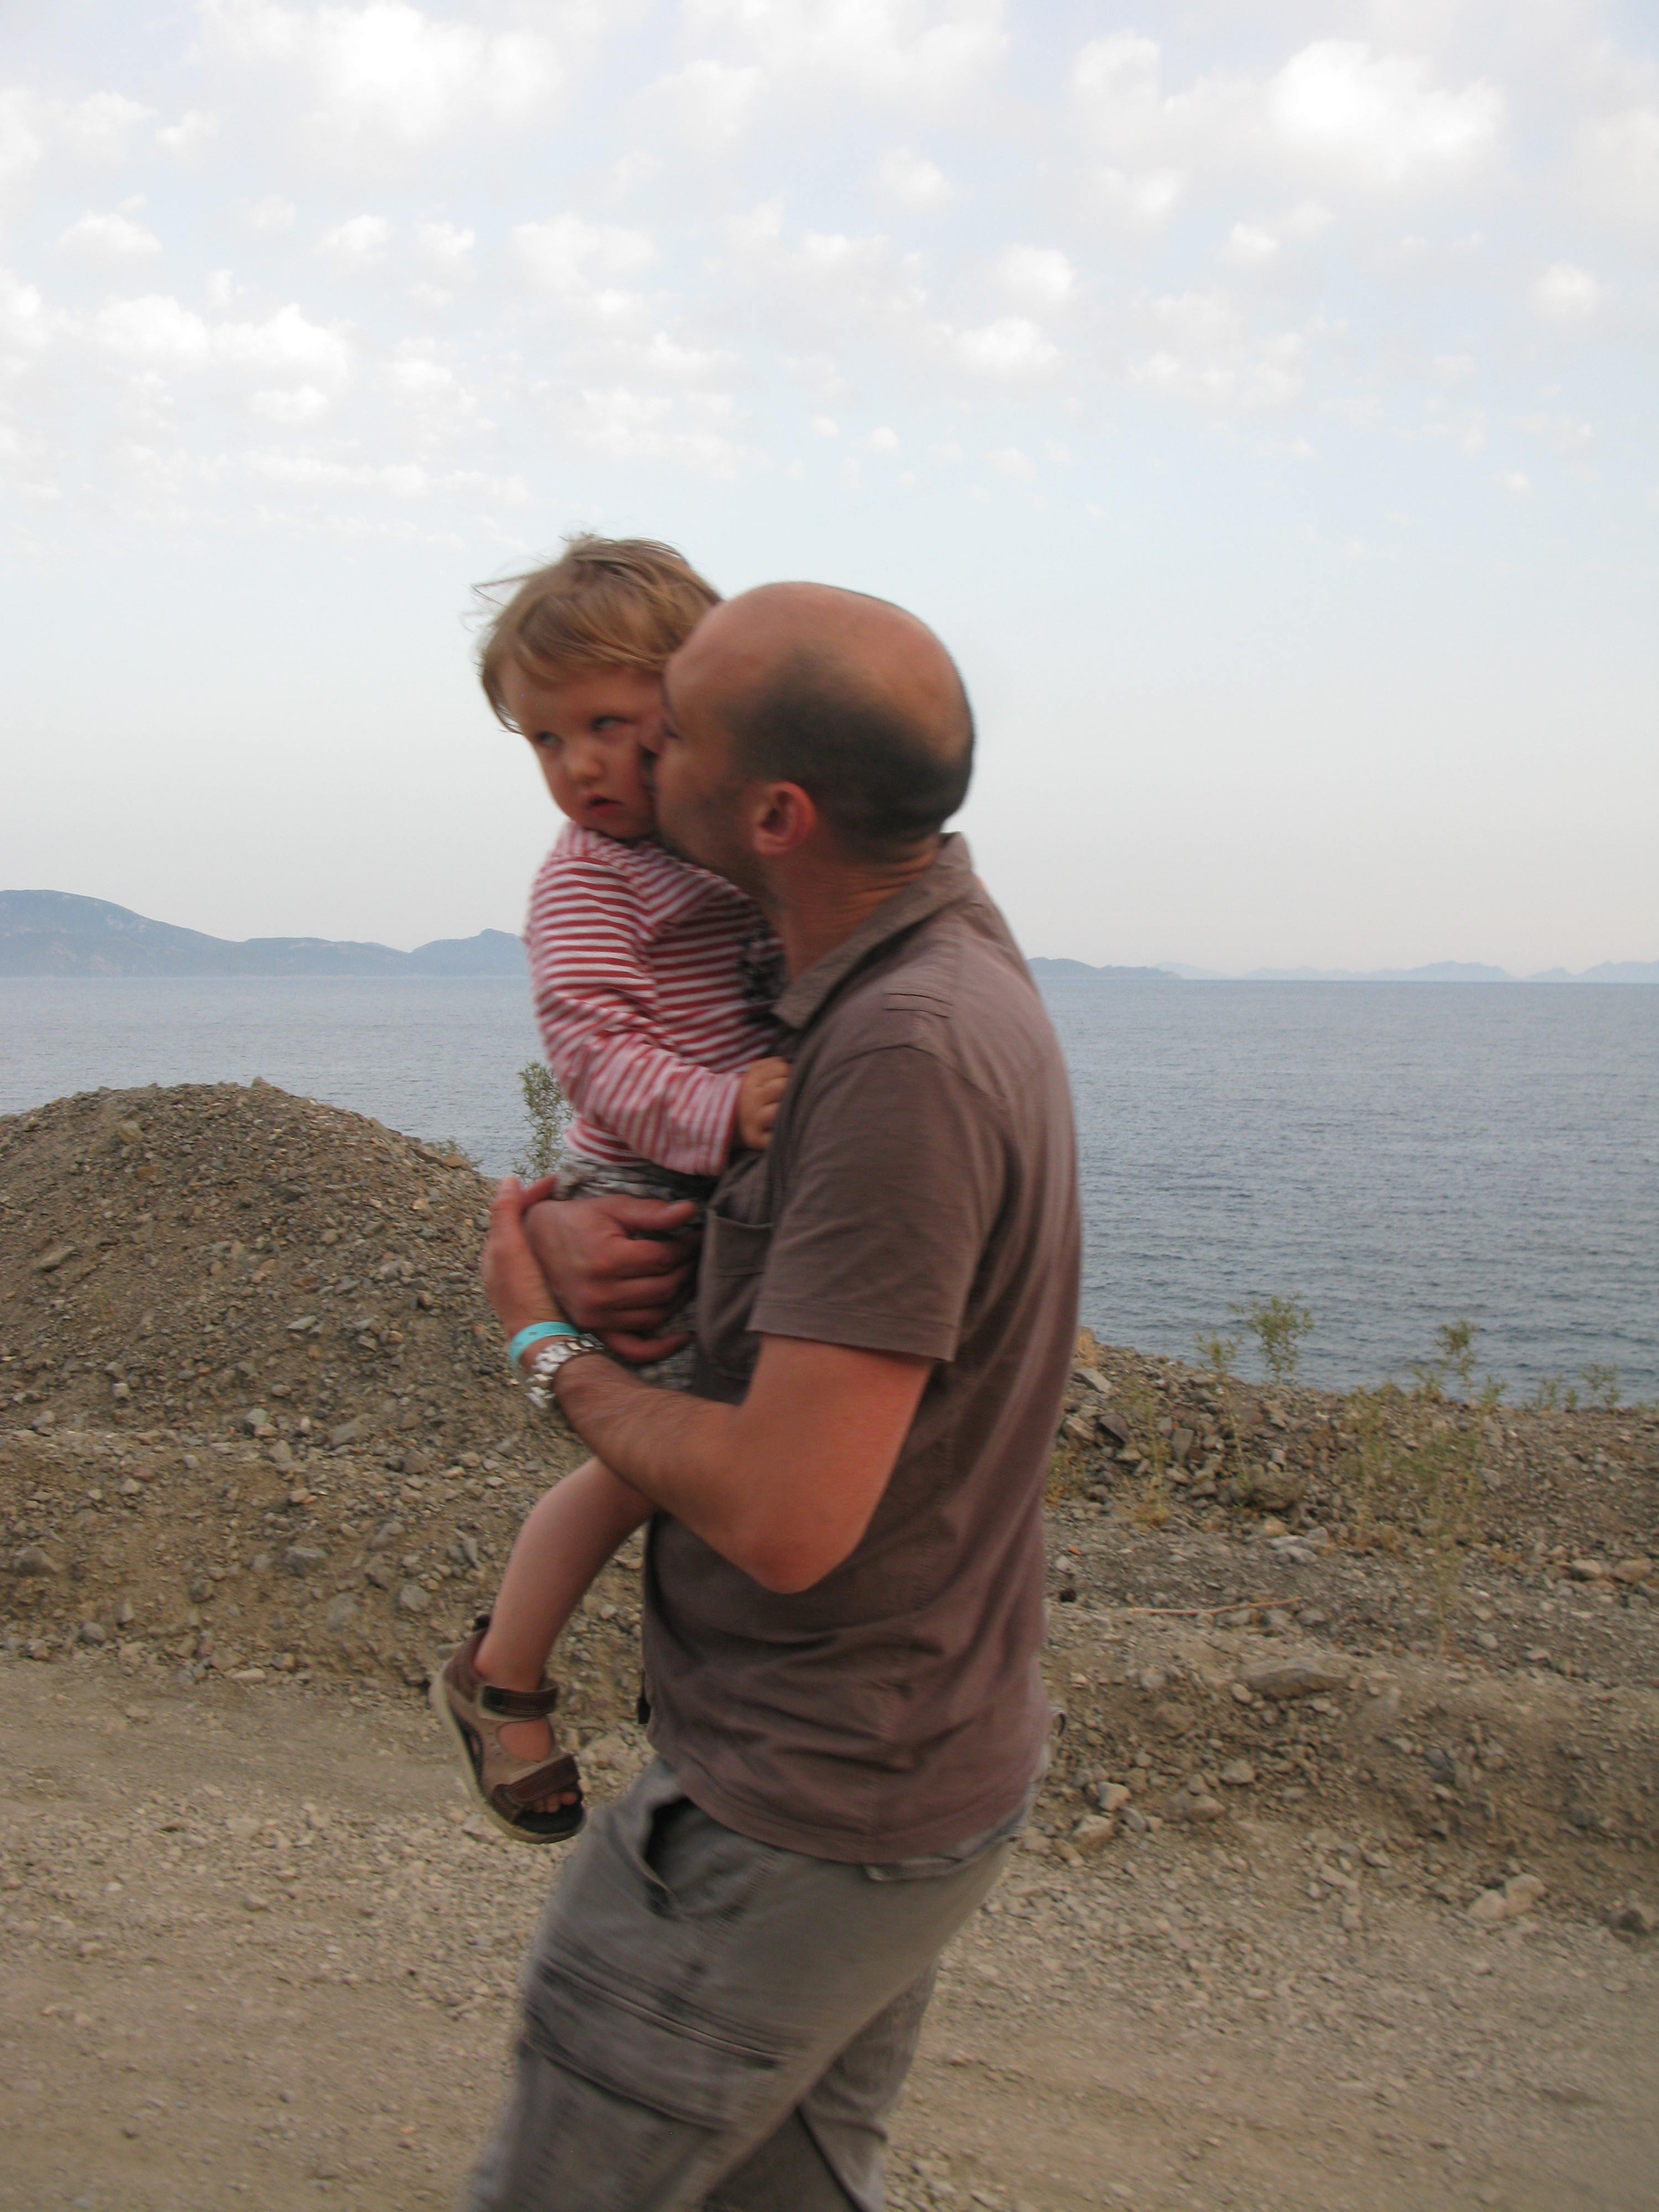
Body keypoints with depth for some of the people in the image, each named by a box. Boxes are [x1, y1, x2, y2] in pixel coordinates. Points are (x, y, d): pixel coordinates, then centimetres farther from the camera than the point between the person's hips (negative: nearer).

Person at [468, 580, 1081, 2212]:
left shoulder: (907, 1055, -29)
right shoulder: (946, 965, 3)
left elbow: (783, 1519, -29)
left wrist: (553, 1350, -12)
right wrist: (562, 1229, -5)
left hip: (807, 1817, -9)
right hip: (915, 1771, 9)